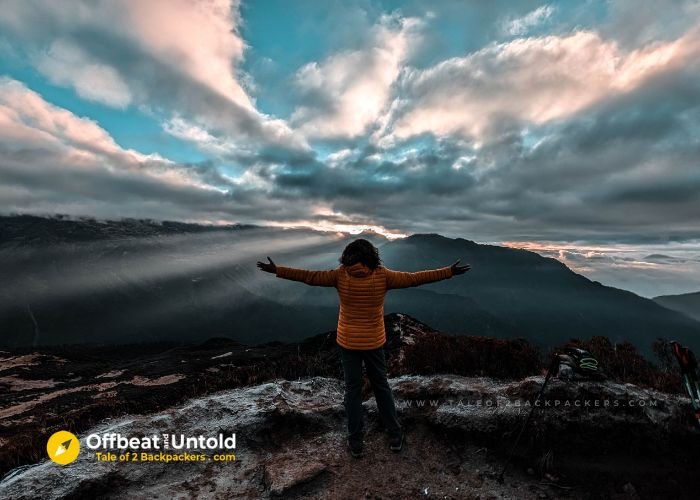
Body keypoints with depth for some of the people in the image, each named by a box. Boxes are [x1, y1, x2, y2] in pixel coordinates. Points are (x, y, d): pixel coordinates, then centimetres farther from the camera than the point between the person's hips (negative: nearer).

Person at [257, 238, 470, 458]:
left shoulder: (340, 275, -13)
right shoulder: (382, 275, -13)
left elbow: (310, 276, -12)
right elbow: (413, 278, -12)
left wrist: (276, 270, -3)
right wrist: (449, 272, -3)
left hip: (348, 342, 0)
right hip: (374, 342, 1)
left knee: (353, 389, 13)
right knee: (381, 386, 18)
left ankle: (356, 441, 25)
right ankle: (395, 435, 30)